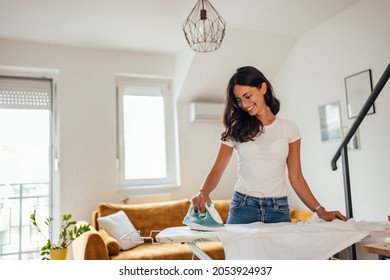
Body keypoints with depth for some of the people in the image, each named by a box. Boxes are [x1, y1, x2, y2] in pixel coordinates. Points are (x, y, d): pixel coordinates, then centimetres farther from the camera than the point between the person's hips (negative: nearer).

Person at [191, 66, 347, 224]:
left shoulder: (289, 129, 4)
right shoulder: (235, 130, 4)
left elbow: (296, 177, 3)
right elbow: (217, 170, -1)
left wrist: (320, 211, -6)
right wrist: (203, 192, -21)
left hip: (279, 210, 0)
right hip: (242, 207, 0)